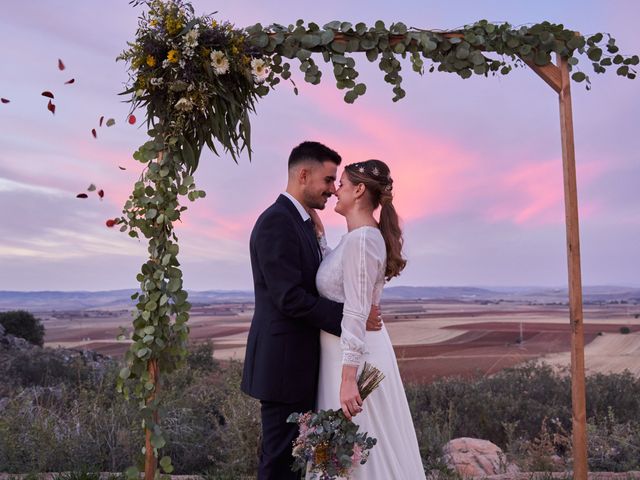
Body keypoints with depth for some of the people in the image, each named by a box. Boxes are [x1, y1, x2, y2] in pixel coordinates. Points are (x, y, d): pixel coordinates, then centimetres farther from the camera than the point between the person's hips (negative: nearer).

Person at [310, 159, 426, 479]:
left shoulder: (361, 238, -20)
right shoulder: (362, 236, 9)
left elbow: (356, 314, -25)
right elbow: (333, 279, 17)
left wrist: (348, 378, -25)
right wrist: (320, 234, 14)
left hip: (354, 355, -10)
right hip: (352, 349, 10)